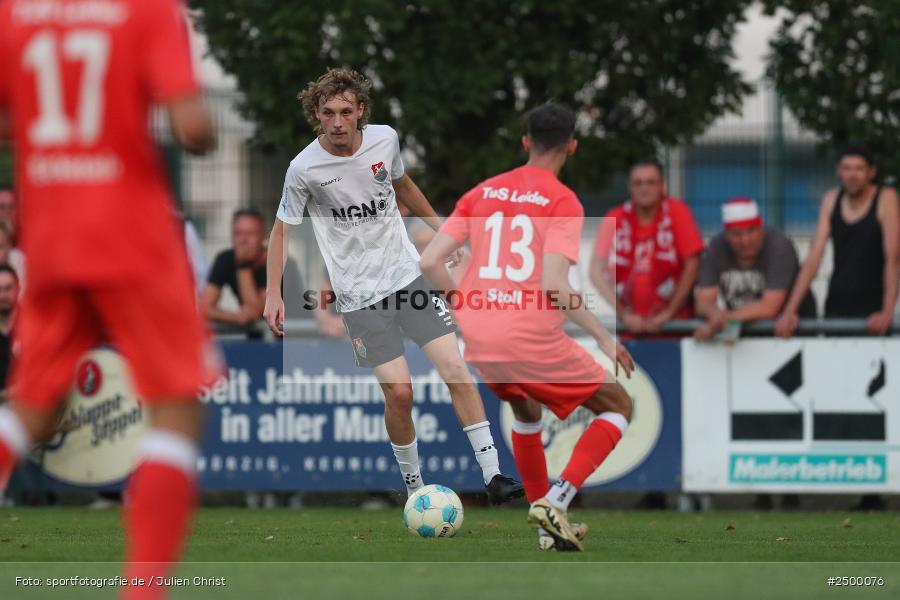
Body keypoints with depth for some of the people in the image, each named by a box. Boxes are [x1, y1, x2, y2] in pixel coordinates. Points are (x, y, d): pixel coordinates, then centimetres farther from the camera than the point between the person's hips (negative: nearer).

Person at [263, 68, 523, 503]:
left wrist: (438, 224, 28)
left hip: (408, 274, 3)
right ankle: (413, 486, 10)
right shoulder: (305, 168, -13)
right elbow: (282, 230, 0)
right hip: (359, 295, -3)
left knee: (456, 370, -6)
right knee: (399, 391, -11)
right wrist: (274, 294, -7)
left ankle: (492, 476, -3)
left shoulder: (384, 139, -3)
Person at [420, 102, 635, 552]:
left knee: (526, 410, 35)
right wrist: (604, 338, -7)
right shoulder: (562, 201, -6)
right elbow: (555, 286, -17)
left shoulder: (482, 193, 10)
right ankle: (556, 500, -6)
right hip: (533, 340, -6)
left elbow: (430, 261, 5)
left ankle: (548, 525, 31)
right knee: (618, 407, 13)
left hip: (478, 343, 6)